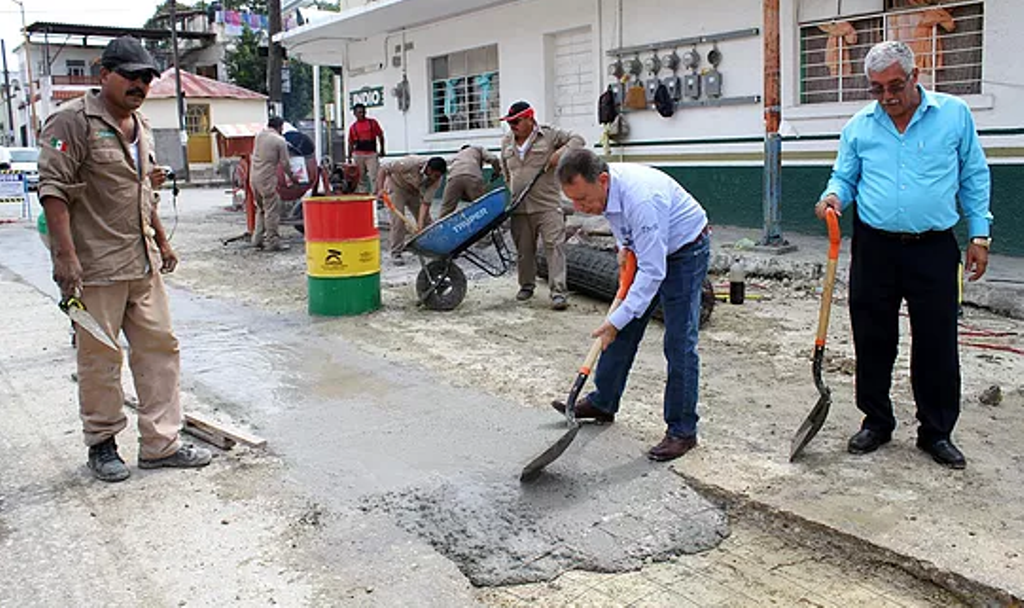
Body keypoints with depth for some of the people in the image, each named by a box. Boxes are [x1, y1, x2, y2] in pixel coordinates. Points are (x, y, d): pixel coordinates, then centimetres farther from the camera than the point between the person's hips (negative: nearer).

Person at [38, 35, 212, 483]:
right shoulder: (73, 121, -8)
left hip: (143, 265, 8)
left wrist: (162, 242, 24)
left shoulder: (141, 127, 17)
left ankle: (161, 443, 15)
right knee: (100, 358, 2)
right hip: (95, 267, -8)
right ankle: (102, 445, 19)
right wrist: (65, 255, -21)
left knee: (159, 346, 7)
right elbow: (53, 189, -15)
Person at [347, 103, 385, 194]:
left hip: (372, 154, -1)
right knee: (359, 177, 4)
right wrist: (349, 157, 7)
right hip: (358, 155, 1)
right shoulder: (353, 127, 7)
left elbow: (380, 136, 9)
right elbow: (351, 143, 11)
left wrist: (381, 150, 4)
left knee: (374, 176, -7)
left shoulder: (373, 123, 6)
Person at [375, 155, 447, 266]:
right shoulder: (411, 163, -38)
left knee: (426, 219, 1)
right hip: (396, 186, -4)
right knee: (398, 219, -15)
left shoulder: (436, 179, -25)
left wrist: (420, 226, -33)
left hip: (415, 191, 5)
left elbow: (425, 203, -25)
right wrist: (380, 189, -37)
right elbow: (383, 169, -29)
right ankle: (396, 254, -7)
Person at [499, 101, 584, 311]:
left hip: (547, 205, -4)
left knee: (554, 246, -10)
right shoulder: (507, 142, 14)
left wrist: (561, 152, -12)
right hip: (519, 207, 4)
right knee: (524, 248, 10)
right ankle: (527, 285, 28)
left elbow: (577, 139, 3)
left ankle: (558, 291, -10)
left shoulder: (549, 135, 0)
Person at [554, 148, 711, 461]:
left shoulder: (641, 200, -39)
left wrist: (616, 321, -35)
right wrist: (624, 246, 0)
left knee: (679, 342, -10)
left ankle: (682, 430, 0)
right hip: (648, 247, 8)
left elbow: (653, 272, -37)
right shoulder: (600, 186, -13)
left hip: (685, 250, -8)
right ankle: (602, 402, 23)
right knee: (624, 330, 10)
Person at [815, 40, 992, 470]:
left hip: (933, 249, -1)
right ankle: (876, 422, 24)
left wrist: (979, 234, 2)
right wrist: (833, 197, -13)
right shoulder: (859, 126, 4)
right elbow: (845, 177, 10)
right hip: (875, 248, 1)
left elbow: (974, 178, 7)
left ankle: (937, 432, 19)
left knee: (937, 344, 4)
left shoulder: (954, 114, 2)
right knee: (872, 340, 7)